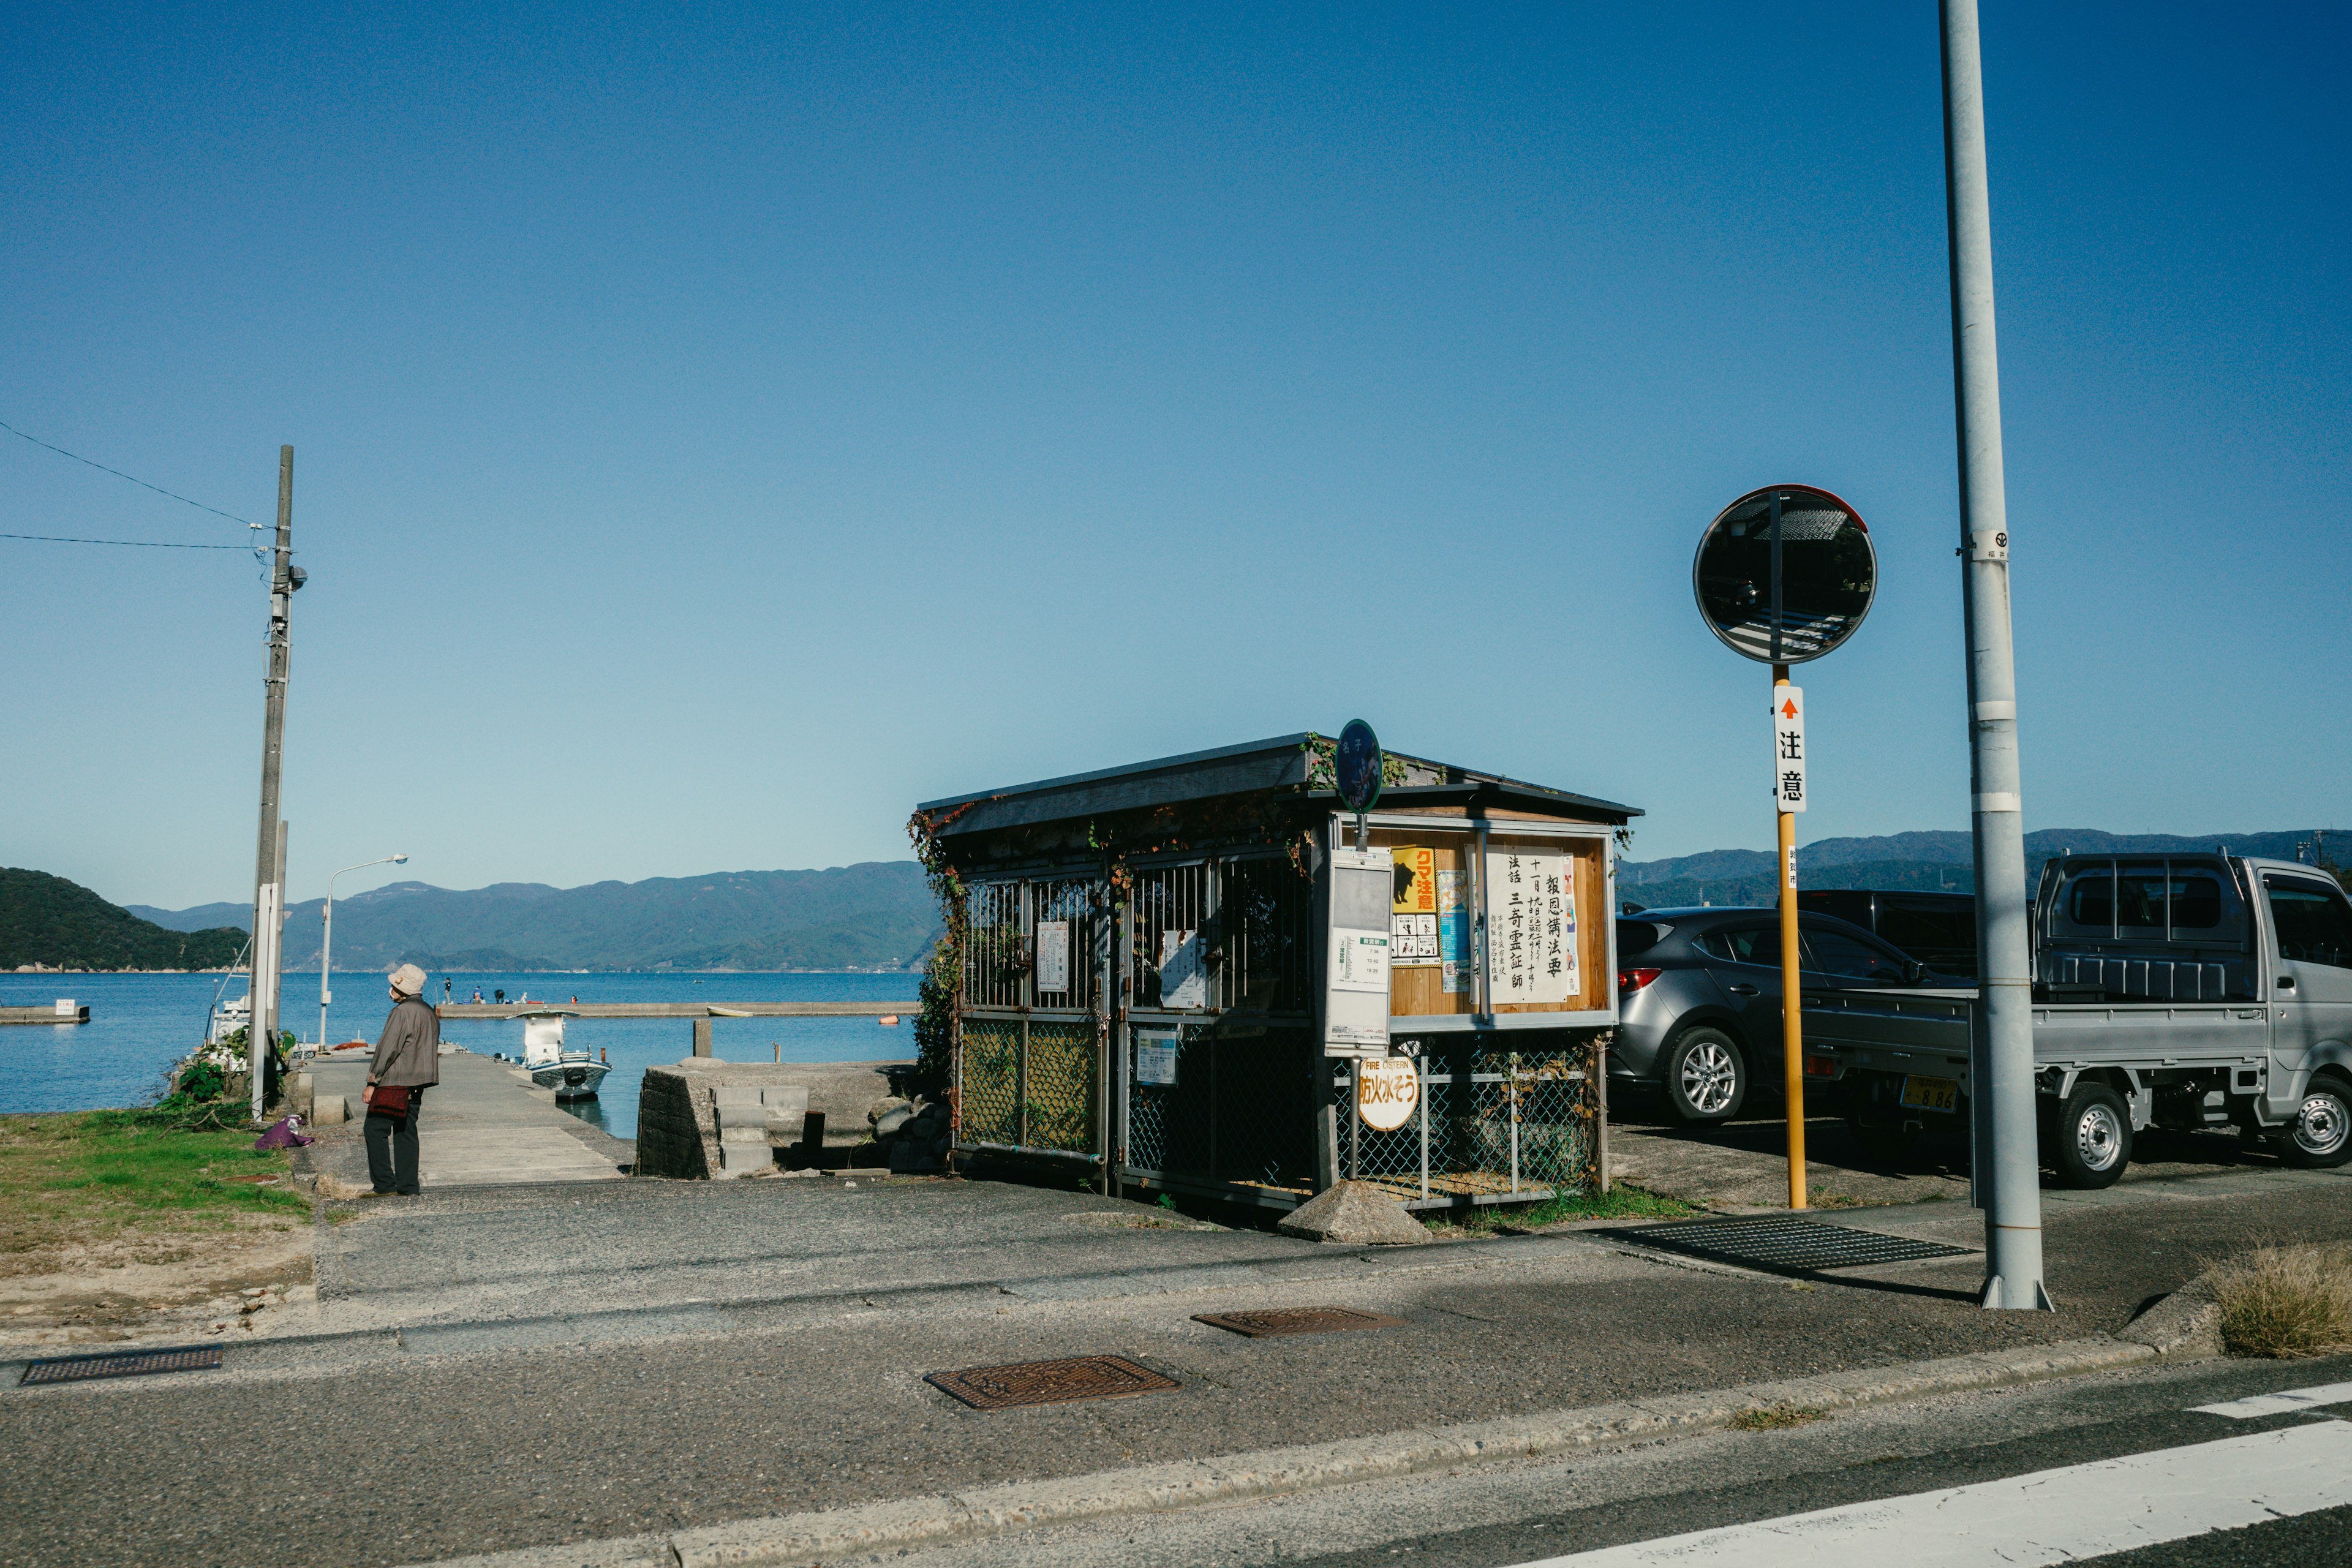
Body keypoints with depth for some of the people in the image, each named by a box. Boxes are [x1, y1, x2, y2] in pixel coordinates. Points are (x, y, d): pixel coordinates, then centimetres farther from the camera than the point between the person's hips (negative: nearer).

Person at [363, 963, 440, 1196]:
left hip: (394, 1082, -9)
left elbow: (388, 1050, -17)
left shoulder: (402, 1012, -14)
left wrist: (372, 1083, -13)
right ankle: (408, 1185, 10)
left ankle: (384, 1183, -4)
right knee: (405, 1132, 11)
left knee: (376, 1129, -1)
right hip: (416, 1086, 9)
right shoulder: (430, 1014, 15)